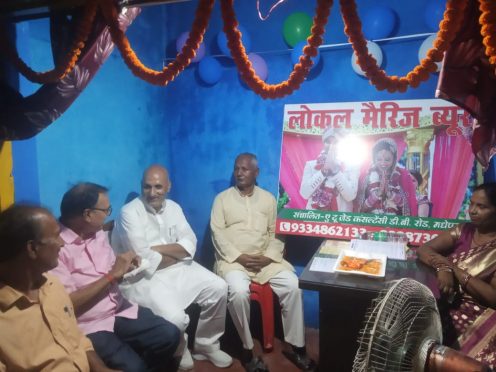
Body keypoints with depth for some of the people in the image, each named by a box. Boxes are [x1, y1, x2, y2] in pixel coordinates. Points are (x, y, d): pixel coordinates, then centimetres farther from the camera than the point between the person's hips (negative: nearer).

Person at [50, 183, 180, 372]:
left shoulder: (98, 234, 8)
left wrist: (125, 267, -5)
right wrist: (112, 275, -19)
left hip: (121, 311, 7)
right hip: (89, 326, -7)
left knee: (169, 335, -7)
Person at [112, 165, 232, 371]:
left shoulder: (173, 207, 6)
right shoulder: (130, 213, -14)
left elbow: (189, 245, -2)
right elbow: (145, 261, -21)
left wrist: (158, 248, -17)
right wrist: (176, 253, -7)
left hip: (176, 269, 7)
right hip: (142, 277, -6)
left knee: (218, 288, -5)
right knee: (174, 317, -27)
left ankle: (206, 344, 17)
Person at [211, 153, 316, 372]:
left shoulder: (268, 199, 11)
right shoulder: (222, 198, 4)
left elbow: (275, 234, 9)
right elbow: (218, 234, -4)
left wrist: (269, 257, -9)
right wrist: (239, 257, -15)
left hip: (265, 259, 3)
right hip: (233, 259, -2)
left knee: (293, 285, -18)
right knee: (239, 291, -31)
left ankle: (296, 347, -2)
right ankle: (247, 349, -10)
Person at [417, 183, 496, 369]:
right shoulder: (464, 230, 9)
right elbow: (423, 249, 4)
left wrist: (454, 269, -15)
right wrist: (443, 267, -16)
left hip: (477, 314, -5)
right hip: (446, 300, 5)